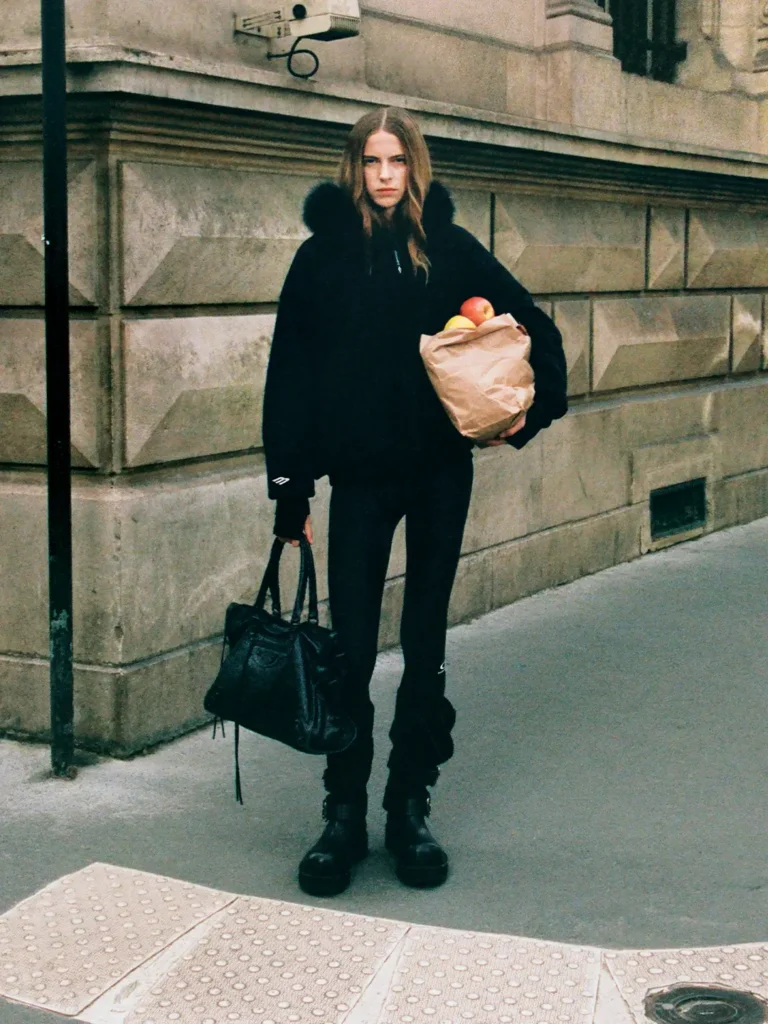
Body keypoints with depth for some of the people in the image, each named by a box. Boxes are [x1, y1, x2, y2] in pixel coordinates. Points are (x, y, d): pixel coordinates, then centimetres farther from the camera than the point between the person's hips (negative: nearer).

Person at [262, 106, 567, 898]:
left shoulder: (450, 249, 2)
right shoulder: (322, 254, 0)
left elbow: (535, 328, 11)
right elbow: (289, 375, -1)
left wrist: (527, 411, -3)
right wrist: (291, 490, -4)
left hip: (441, 473, 1)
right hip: (359, 475, -1)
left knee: (424, 646, 7)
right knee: (352, 648, 1)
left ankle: (410, 807, 18)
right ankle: (343, 815, 13)